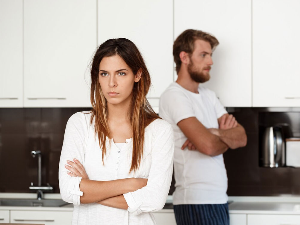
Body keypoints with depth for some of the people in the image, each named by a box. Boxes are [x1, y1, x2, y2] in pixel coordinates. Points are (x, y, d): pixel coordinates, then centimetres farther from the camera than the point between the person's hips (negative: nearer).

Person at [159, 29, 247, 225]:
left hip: (218, 198, 8)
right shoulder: (174, 96, -11)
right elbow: (208, 145, -22)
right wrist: (228, 138, 0)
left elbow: (242, 137, 7)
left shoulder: (208, 95, 16)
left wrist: (214, 132, -13)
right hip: (197, 201, -8)